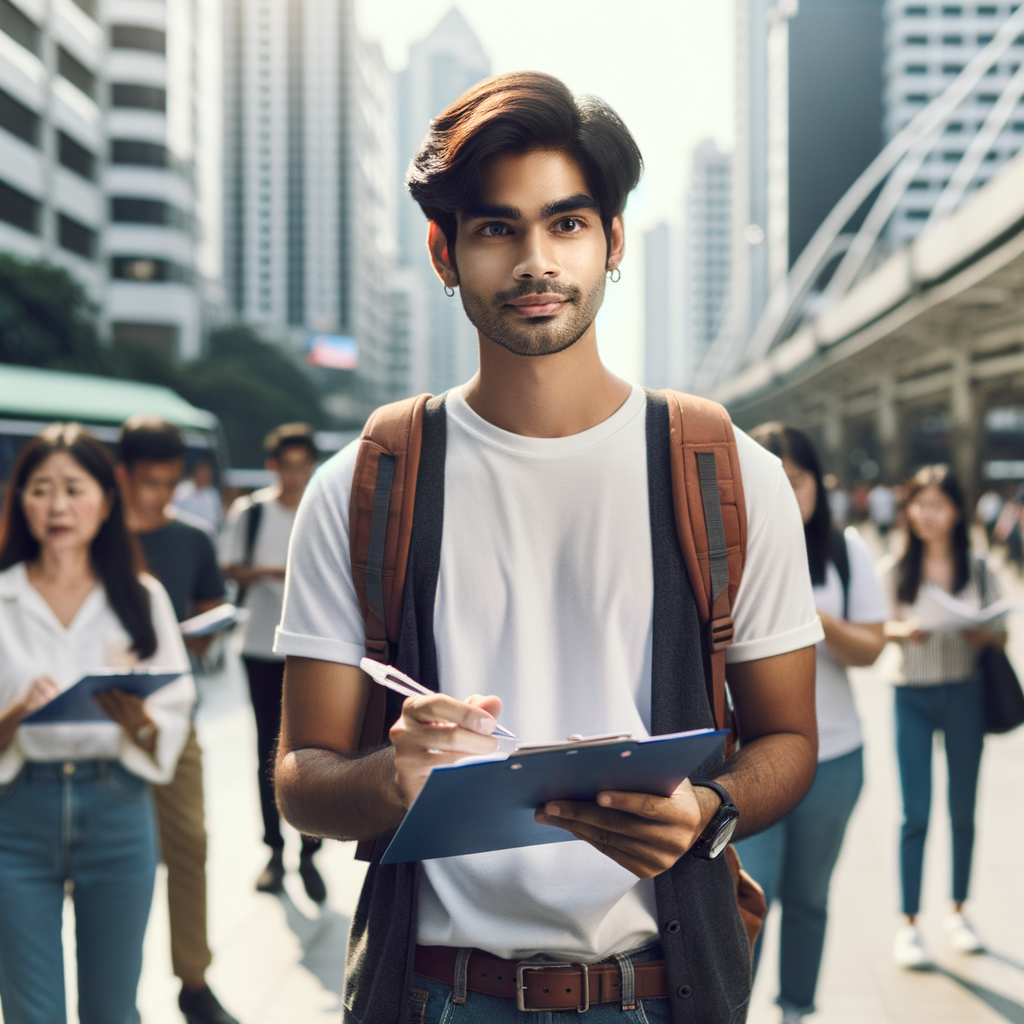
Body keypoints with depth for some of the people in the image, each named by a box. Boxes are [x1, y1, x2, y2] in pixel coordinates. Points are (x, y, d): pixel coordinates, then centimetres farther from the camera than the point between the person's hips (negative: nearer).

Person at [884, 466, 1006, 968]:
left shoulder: (978, 570, 3)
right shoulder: (897, 570, 0)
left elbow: (1002, 635, 4)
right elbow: (875, 630, 1)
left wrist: (980, 632, -18)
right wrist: (904, 631, -19)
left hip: (964, 695, 2)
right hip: (911, 696, -2)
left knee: (963, 809, 10)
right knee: (915, 813, -3)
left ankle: (957, 913, 25)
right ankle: (909, 924, 4)